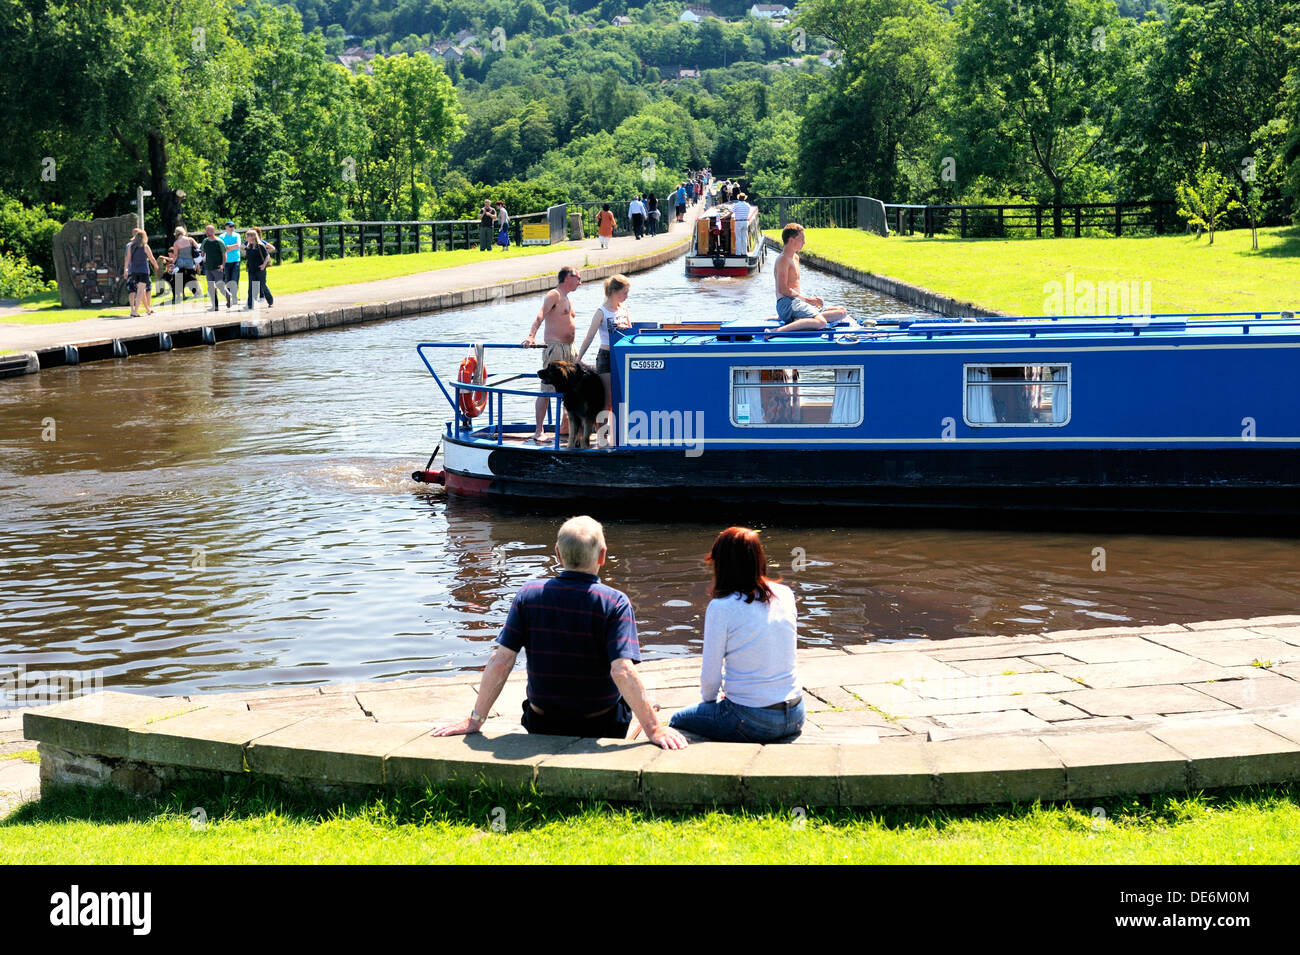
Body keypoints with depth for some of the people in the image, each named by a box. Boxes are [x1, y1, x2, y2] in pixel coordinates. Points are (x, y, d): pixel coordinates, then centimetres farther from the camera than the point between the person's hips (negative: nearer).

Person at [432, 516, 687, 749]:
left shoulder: (529, 595, -8)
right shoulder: (614, 603, -17)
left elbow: (500, 662, -10)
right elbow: (623, 671, -27)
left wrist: (474, 721, -5)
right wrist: (654, 729, -25)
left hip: (542, 727, 2)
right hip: (601, 727, -2)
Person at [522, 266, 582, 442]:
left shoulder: (566, 298, 20)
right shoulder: (553, 295, -8)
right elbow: (540, 316, -23)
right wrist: (531, 336, -39)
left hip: (569, 348, 9)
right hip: (554, 347, -9)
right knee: (547, 389, -10)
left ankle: (565, 426, 24)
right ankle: (539, 431, -11)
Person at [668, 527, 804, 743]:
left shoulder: (720, 608, -15)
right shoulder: (785, 595, 2)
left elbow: (710, 677, -9)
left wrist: (709, 700, 14)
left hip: (752, 721, -6)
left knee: (678, 721, 21)